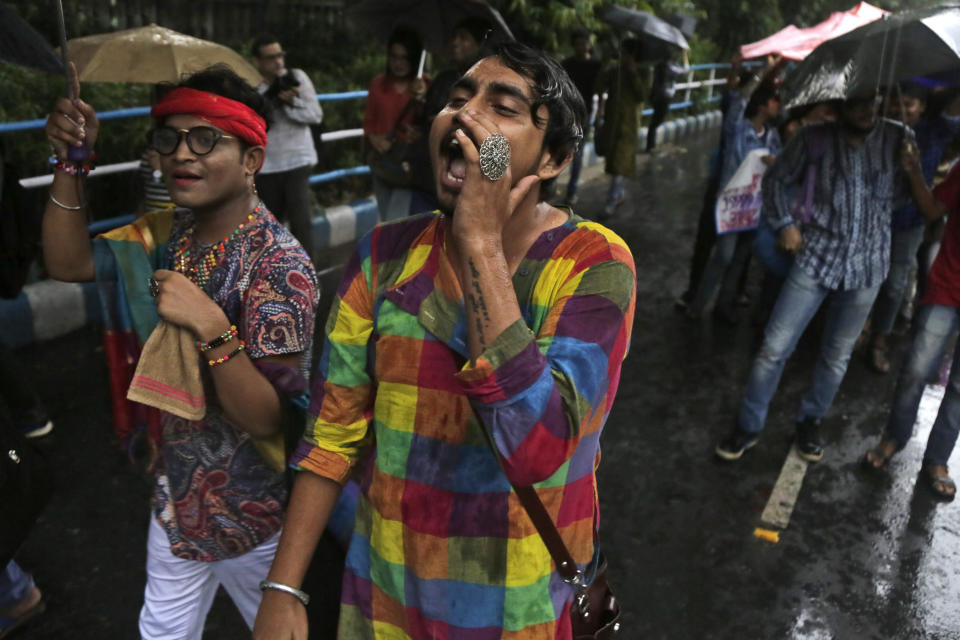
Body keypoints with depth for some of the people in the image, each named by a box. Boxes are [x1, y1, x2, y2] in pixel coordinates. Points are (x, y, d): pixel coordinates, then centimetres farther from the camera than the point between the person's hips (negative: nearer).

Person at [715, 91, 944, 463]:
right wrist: (784, 225, -1)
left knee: (837, 357, 13)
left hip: (867, 266, 2)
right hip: (817, 258, -1)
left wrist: (911, 165, -13)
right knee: (775, 348, -3)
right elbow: (777, 179, 6)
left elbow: (905, 195, 2)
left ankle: (810, 422, 35)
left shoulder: (898, 138, -2)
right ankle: (748, 426, 13)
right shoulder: (815, 138, -6)